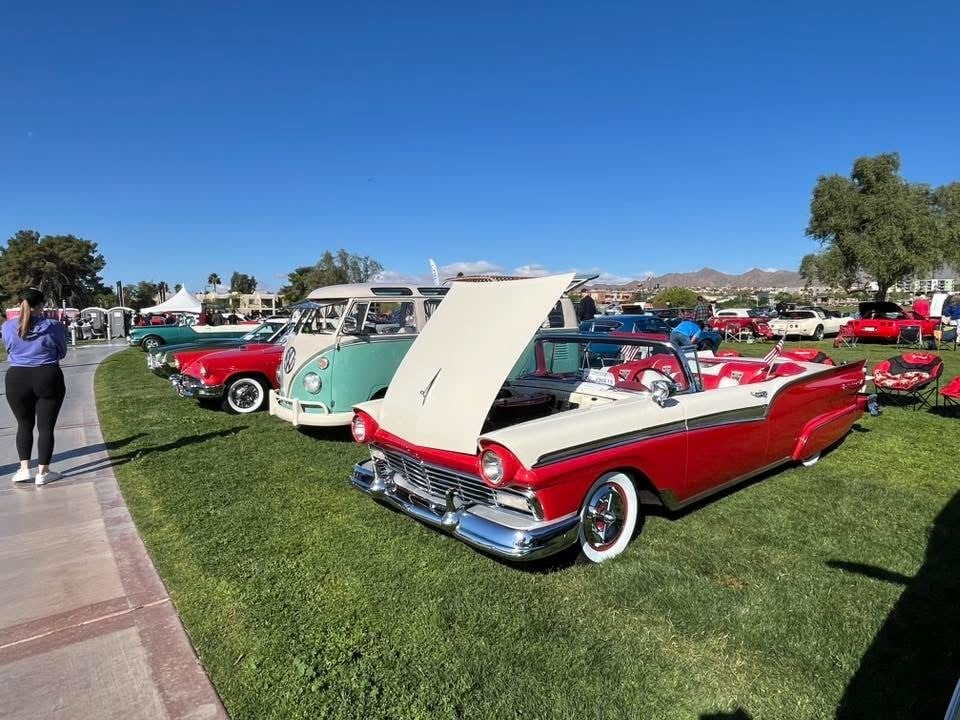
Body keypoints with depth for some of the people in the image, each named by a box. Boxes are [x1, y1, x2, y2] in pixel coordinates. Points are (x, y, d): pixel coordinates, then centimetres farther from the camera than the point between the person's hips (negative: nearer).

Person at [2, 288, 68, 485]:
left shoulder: (8, 327, 0)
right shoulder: (53, 326, -8)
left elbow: (10, 351, 16)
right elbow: (62, 353, 6)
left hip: (17, 381, 2)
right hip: (48, 380, -2)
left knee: (24, 425, 18)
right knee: (46, 427, 4)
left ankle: (24, 469, 15)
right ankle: (43, 472, 7)